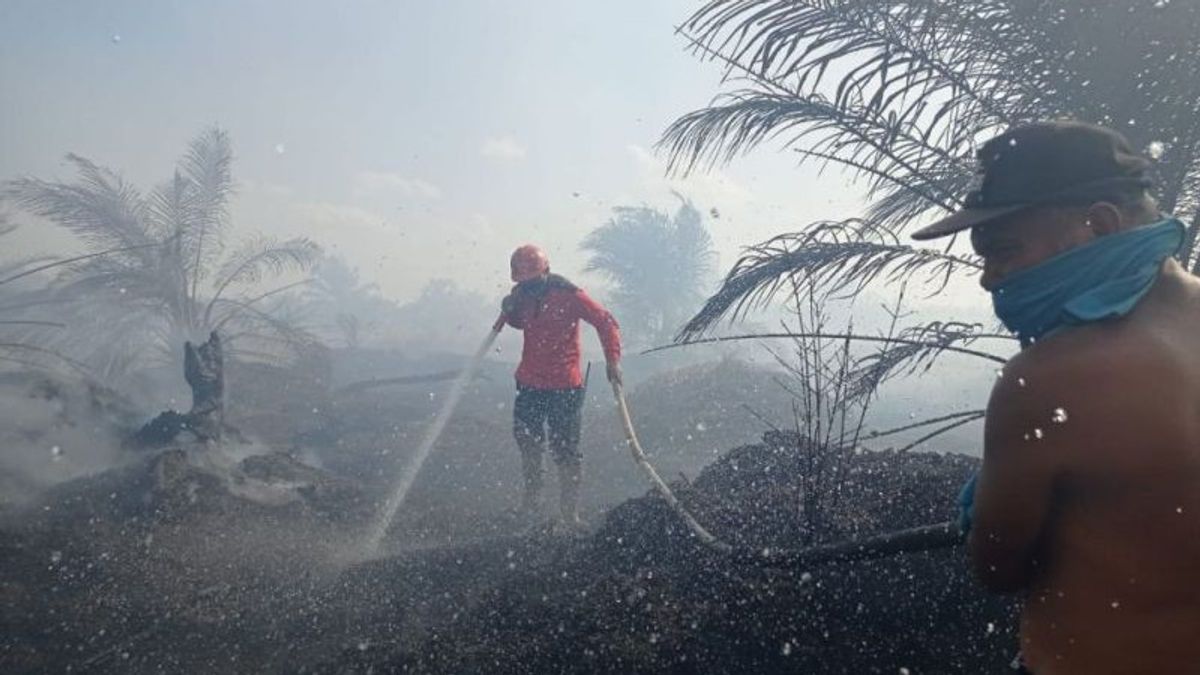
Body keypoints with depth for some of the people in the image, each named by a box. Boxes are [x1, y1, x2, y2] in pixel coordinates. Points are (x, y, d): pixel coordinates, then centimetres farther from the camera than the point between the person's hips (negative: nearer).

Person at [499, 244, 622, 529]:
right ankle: (532, 499, 37)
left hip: (565, 387, -6)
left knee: (566, 451, -1)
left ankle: (570, 512, 10)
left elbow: (606, 322, -12)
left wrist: (613, 360, -22)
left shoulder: (568, 295, -17)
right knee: (527, 444, 18)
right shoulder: (522, 294, 0)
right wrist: (509, 311, -3)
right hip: (529, 384, 6)